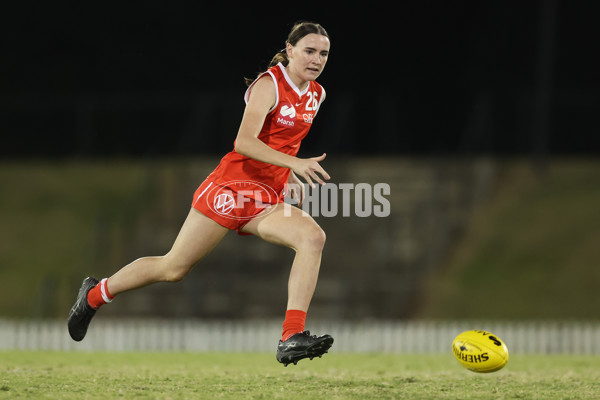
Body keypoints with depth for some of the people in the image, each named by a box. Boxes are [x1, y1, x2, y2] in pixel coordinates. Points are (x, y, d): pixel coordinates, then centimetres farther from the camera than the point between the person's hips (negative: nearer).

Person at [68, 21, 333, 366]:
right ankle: (95, 294, 29)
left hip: (267, 200, 6)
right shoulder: (268, 85, -14)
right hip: (230, 189, -6)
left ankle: (292, 338, -29)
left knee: (313, 237, -23)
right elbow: (244, 142, -28)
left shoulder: (316, 95, 9)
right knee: (174, 268, 3)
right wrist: (295, 163, -36)